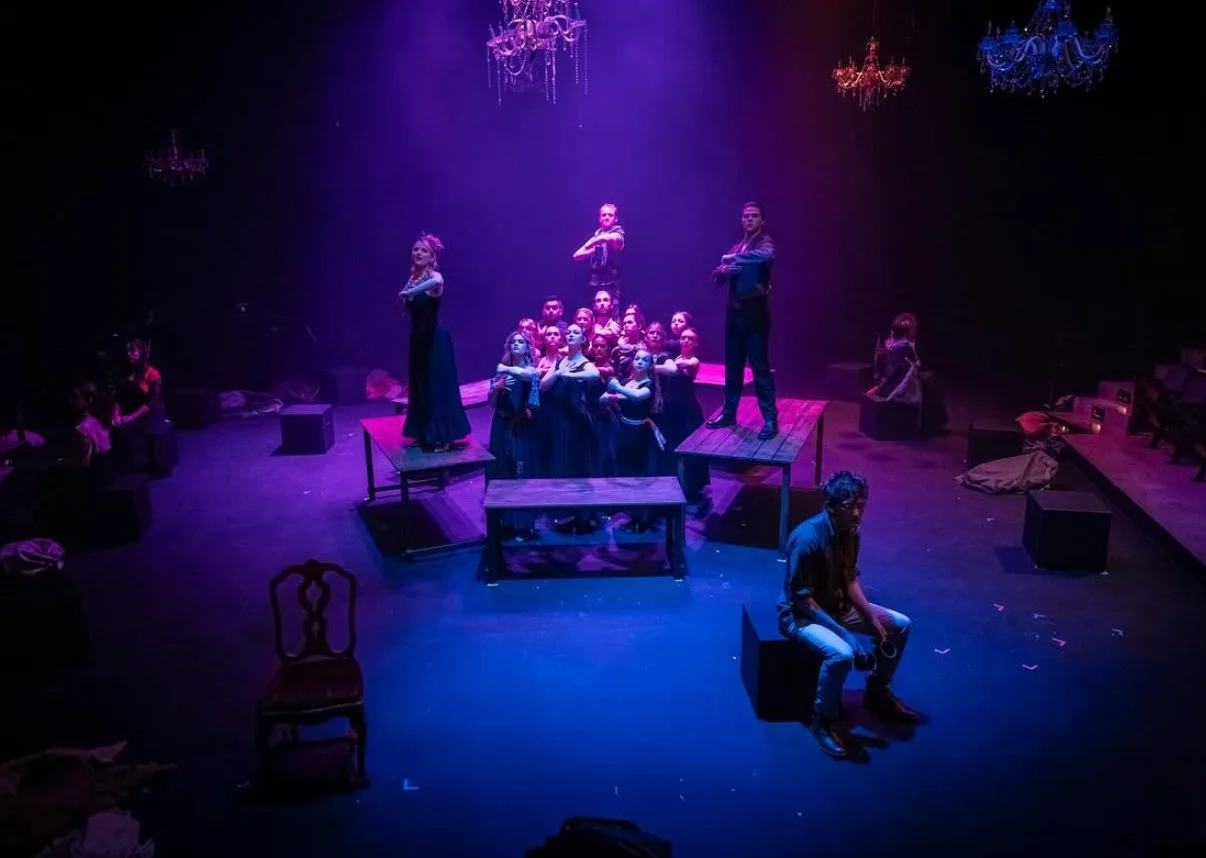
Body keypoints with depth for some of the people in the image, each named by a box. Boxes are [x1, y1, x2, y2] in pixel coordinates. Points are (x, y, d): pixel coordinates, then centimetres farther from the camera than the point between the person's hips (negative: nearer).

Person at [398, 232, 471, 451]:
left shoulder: (434, 276, -17)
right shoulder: (413, 277, 6)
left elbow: (437, 282, -43)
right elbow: (408, 308, 8)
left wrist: (407, 292, -35)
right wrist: (405, 297, -12)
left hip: (434, 338, -8)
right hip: (417, 336, 8)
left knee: (437, 385, -2)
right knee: (420, 385, 14)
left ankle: (443, 437, 6)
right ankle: (425, 433, 26)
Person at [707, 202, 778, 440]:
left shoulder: (765, 243, -5)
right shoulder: (737, 246, 16)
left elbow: (766, 256, -31)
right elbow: (716, 277, 8)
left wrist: (733, 258, -22)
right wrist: (724, 270, -14)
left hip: (755, 312, -7)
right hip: (734, 311, 7)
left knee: (760, 366, -7)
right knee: (732, 365, 13)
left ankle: (770, 419, -3)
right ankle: (729, 413, 24)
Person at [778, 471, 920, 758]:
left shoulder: (851, 531, -5)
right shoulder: (807, 539, -30)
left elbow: (850, 579, 7)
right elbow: (802, 599, -26)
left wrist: (872, 618, -4)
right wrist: (843, 632, -27)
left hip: (838, 605, 9)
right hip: (801, 614, -9)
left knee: (900, 625, 7)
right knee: (841, 654, -33)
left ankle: (877, 693, 25)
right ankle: (823, 720, -9)